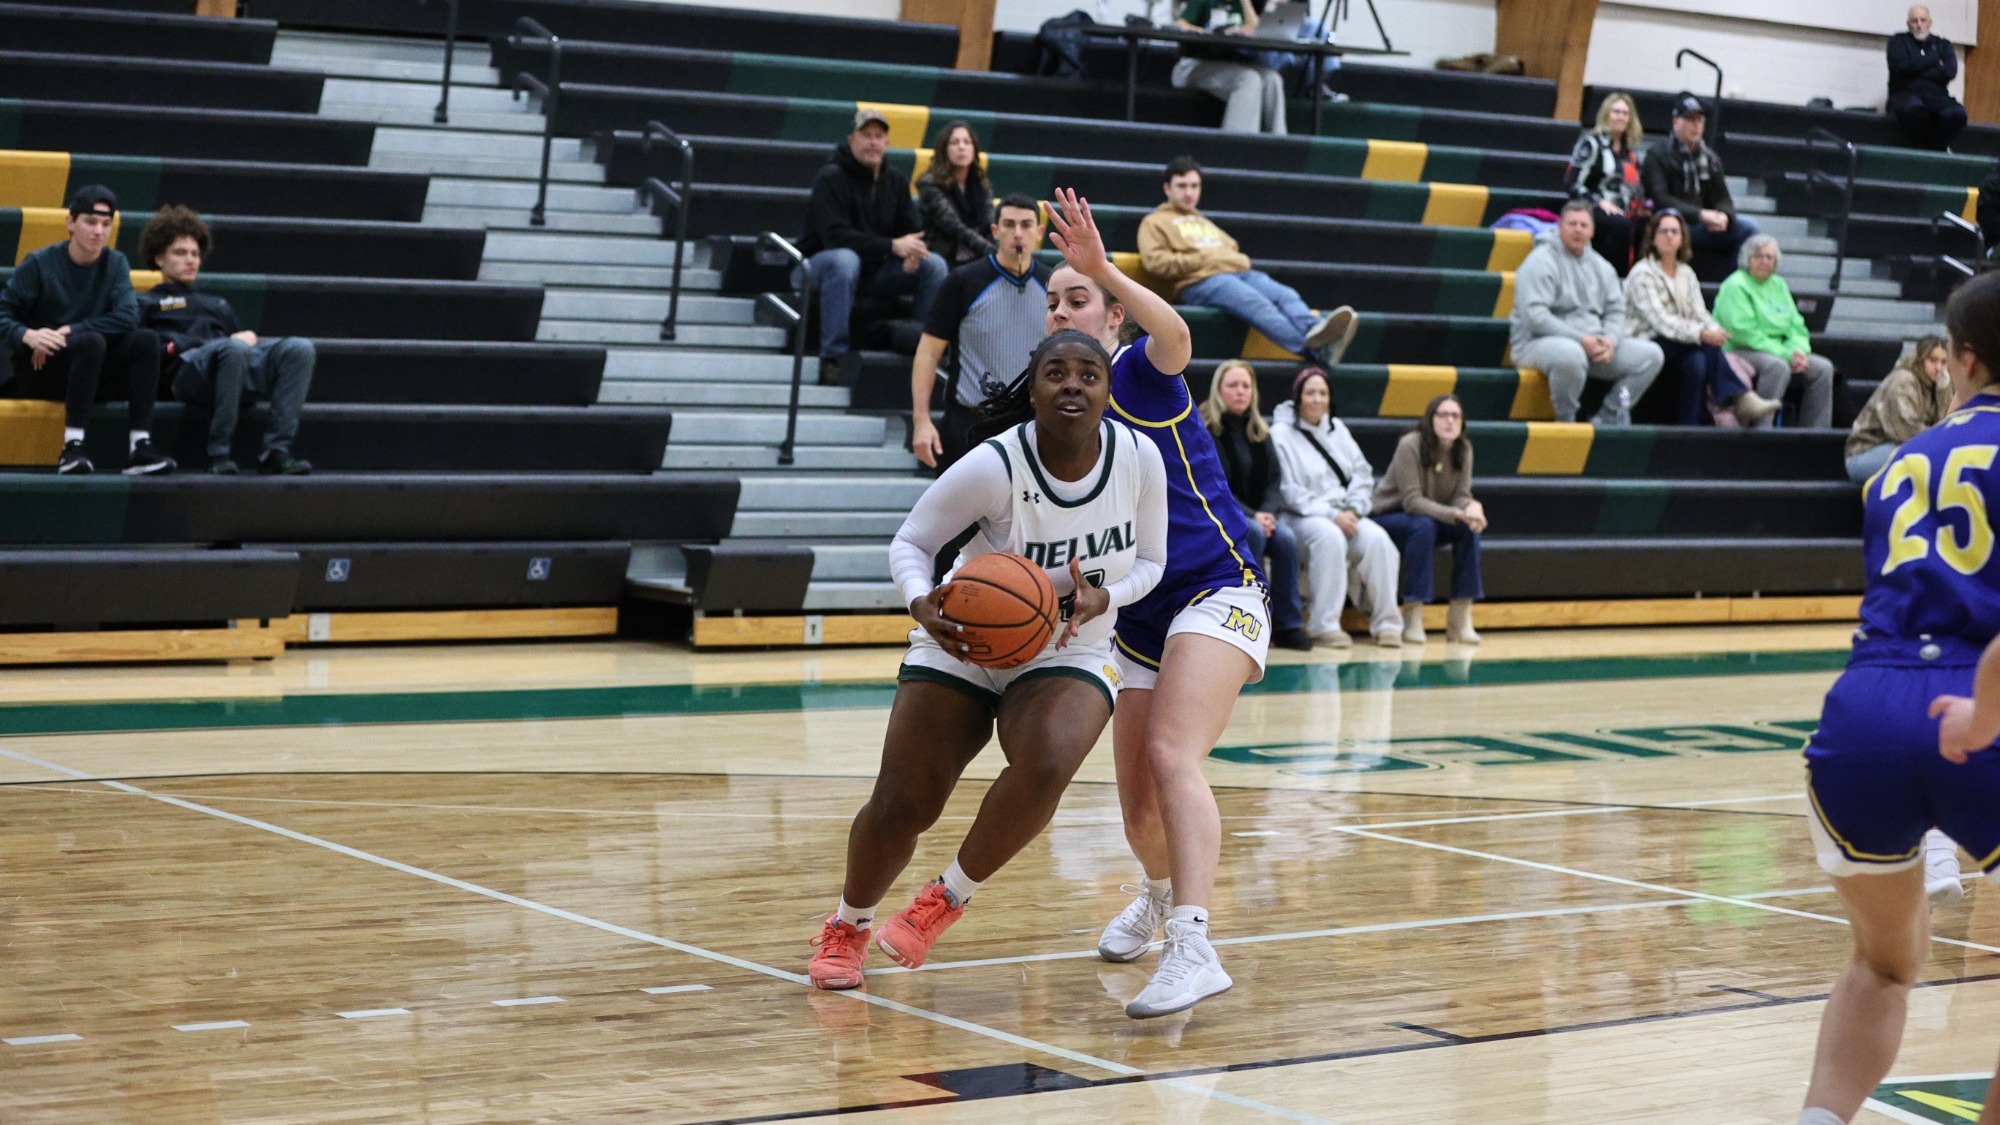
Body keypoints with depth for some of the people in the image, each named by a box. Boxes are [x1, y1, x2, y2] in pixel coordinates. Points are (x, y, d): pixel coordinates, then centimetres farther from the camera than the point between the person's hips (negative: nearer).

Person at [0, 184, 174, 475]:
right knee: (92, 341, -33)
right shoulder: (39, 264, -5)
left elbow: (127, 318, -11)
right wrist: (28, 335, -29)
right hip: (39, 371, -4)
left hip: (93, 373, 4)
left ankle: (140, 446, -31)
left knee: (145, 340, -21)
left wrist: (70, 331, -19)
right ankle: (72, 448, -40)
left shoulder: (115, 263, 4)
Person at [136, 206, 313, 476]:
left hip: (243, 362, 5)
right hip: (188, 368, -5)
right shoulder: (147, 304, 26)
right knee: (233, 349, -41)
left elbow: (244, 338, 32)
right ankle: (218, 454, -36)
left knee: (299, 348, -26)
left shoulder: (217, 305, 42)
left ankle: (277, 451, -36)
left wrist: (249, 338, 6)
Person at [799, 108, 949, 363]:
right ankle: (833, 355, -36)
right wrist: (892, 246, -31)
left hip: (877, 269, 6)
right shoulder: (831, 177, -14)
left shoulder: (895, 180, 7)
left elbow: (911, 230, 7)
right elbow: (834, 235, -25)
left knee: (935, 265, -13)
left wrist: (913, 251, -21)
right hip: (824, 261, -6)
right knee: (844, 260, -40)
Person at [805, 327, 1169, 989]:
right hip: (962, 644, -1)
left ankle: (948, 898, -6)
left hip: (1070, 653, 1)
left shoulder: (1139, 459, -14)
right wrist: (922, 605, -33)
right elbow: (909, 543, -11)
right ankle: (847, 927, 27)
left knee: (1046, 766, -31)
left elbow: (1149, 561, 1)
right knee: (901, 805, -5)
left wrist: (1102, 598, -20)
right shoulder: (995, 466, -23)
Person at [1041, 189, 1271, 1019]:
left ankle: (1192, 946, -40)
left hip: (1217, 592, -7)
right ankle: (1161, 894, 44)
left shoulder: (1140, 375, -9)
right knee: (1139, 813, 8)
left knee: (1171, 755, -30)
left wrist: (1103, 270, -51)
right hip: (1140, 625, 7)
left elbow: (1174, 335, -35)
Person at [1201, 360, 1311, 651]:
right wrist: (1251, 516, -21)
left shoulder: (1258, 430, 10)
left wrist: (1265, 512, -11)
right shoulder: (1205, 429, -9)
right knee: (1253, 535, -33)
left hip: (1253, 515, 5)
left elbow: (1271, 478, 9)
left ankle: (1288, 625, -18)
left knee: (1286, 538, -23)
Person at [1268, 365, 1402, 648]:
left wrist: (1353, 510, -6)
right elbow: (1289, 491, -11)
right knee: (1329, 536, -37)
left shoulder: (1337, 429, 15)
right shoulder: (1281, 434, -3)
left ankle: (1386, 623, -18)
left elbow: (1363, 473, 13)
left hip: (1344, 515, 5)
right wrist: (1331, 515, -18)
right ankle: (1325, 624, -31)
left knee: (1377, 538, -24)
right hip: (1300, 518, -5)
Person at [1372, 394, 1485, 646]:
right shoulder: (1411, 445, -23)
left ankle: (1461, 617, -19)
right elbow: (1412, 501, -27)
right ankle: (1412, 618, -30)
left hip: (1433, 518, 5)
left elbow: (1461, 495, -6)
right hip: (1389, 519, -5)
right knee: (1423, 526, -37)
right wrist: (1457, 514, -38)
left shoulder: (1463, 448, -5)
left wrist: (1472, 508, -32)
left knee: (1470, 528, -22)